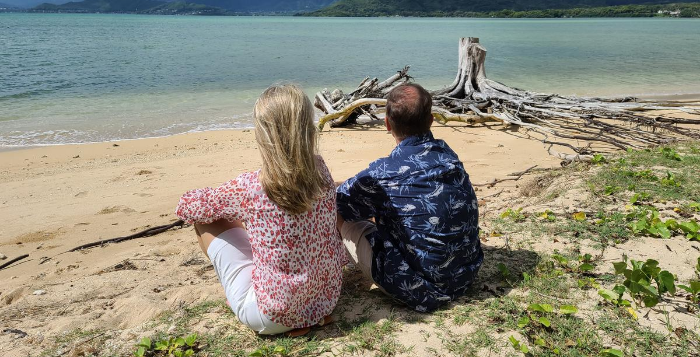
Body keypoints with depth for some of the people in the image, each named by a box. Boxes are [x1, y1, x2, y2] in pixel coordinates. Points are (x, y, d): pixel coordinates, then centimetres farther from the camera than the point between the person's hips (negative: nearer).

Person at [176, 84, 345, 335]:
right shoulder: (321, 171, -9)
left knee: (206, 219, 7)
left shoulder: (247, 188, -22)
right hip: (327, 300, 5)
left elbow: (186, 208, -3)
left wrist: (221, 199, 15)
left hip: (272, 318, -5)